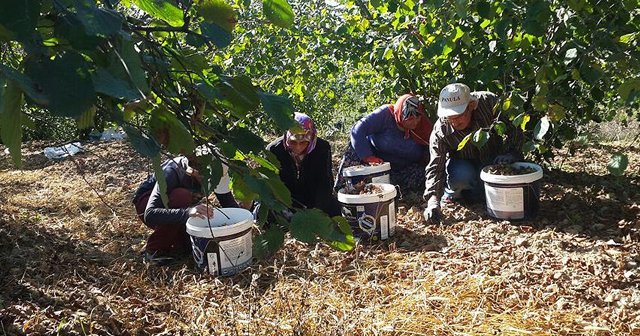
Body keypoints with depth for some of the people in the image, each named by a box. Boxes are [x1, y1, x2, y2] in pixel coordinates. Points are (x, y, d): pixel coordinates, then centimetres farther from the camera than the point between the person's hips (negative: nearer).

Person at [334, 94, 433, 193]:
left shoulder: (424, 125, -11)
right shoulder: (385, 114, -22)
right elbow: (357, 130, -29)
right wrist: (367, 156, -34)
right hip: (376, 161, -2)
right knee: (354, 148, -29)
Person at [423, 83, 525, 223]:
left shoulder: (490, 103, -28)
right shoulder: (440, 132, -29)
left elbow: (514, 129, -15)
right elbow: (435, 168, -31)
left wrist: (510, 153, -31)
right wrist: (433, 201, -45)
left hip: (494, 158, 2)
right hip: (463, 163, -2)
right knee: (462, 175, -36)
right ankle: (452, 192, 0)